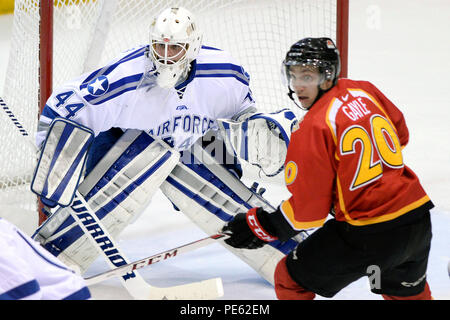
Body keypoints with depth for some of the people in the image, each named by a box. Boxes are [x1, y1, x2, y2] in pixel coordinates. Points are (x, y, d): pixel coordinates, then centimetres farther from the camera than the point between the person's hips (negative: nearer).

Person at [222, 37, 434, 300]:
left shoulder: (314, 128, -16)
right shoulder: (365, 92, 4)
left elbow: (308, 208, -14)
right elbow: (400, 135, 22)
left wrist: (262, 227, -3)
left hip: (369, 236, -7)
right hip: (417, 219, 7)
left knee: (292, 280, 8)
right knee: (408, 290, 34)